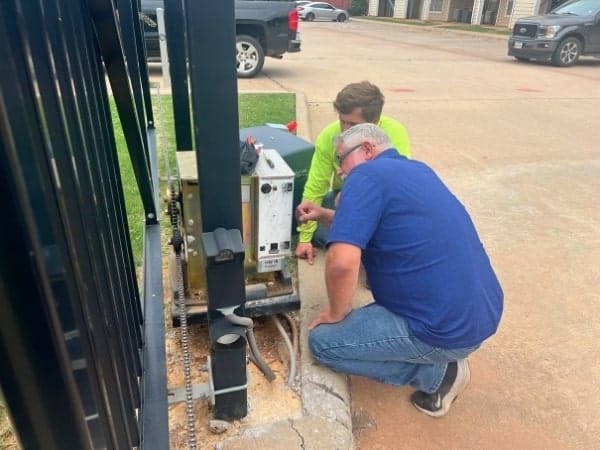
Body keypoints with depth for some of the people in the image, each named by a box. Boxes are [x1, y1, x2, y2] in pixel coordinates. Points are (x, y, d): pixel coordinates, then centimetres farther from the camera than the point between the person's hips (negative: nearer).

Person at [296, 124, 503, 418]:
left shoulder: (367, 176, -14)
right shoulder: (418, 170, 14)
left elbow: (342, 262, -26)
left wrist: (337, 313, -7)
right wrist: (325, 216, 14)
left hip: (448, 328, -9)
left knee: (321, 341, 1)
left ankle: (435, 372, 5)